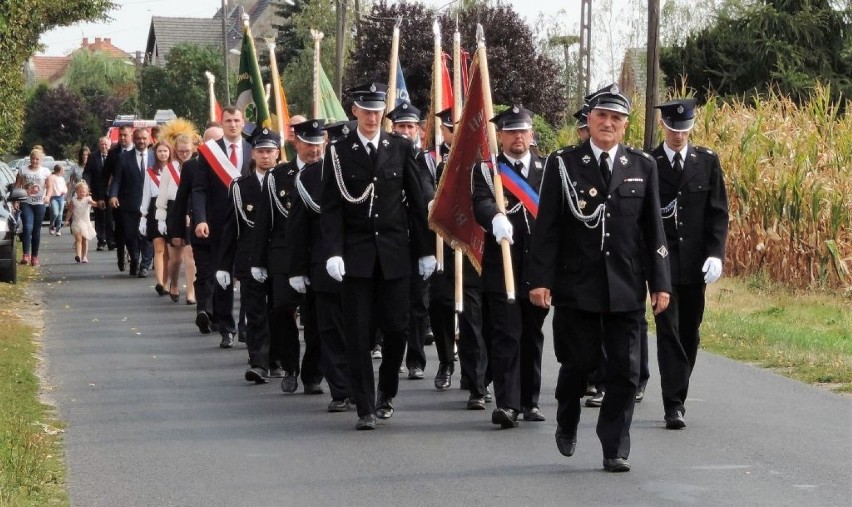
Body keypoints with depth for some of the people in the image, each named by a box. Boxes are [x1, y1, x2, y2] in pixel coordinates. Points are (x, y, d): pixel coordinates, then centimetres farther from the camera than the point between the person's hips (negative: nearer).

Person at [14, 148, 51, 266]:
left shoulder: (45, 172, 6)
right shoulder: (23, 171, 5)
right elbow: (17, 187, 6)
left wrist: (47, 196, -20)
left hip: (39, 204, 1)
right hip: (25, 203, -1)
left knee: (36, 231, 5)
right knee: (27, 227, -17)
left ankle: (34, 256, 12)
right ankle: (25, 255, -21)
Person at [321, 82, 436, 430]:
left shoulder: (400, 148, 4)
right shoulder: (338, 152, 0)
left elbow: (416, 201, 7)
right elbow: (331, 208, -3)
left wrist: (425, 250, 6)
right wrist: (334, 252, -14)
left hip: (394, 253, 1)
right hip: (356, 254, -1)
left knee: (396, 329, 3)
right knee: (359, 334, -1)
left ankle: (386, 393, 26)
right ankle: (365, 408, 5)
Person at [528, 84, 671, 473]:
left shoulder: (643, 166, 7)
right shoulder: (563, 163, 1)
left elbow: (653, 230, 7)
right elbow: (547, 227, -1)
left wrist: (660, 283, 3)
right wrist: (540, 279, -8)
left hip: (626, 288, 2)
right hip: (576, 285, -2)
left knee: (625, 370, 0)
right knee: (579, 361, 4)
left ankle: (615, 449, 9)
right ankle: (567, 423, 33)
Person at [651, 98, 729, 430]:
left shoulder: (708, 162, 5)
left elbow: (718, 212, 3)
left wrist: (715, 254, -8)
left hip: (695, 264, 3)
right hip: (660, 262, -2)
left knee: (690, 333, 9)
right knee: (668, 331, -7)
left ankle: (677, 397, 22)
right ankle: (674, 405, -9)